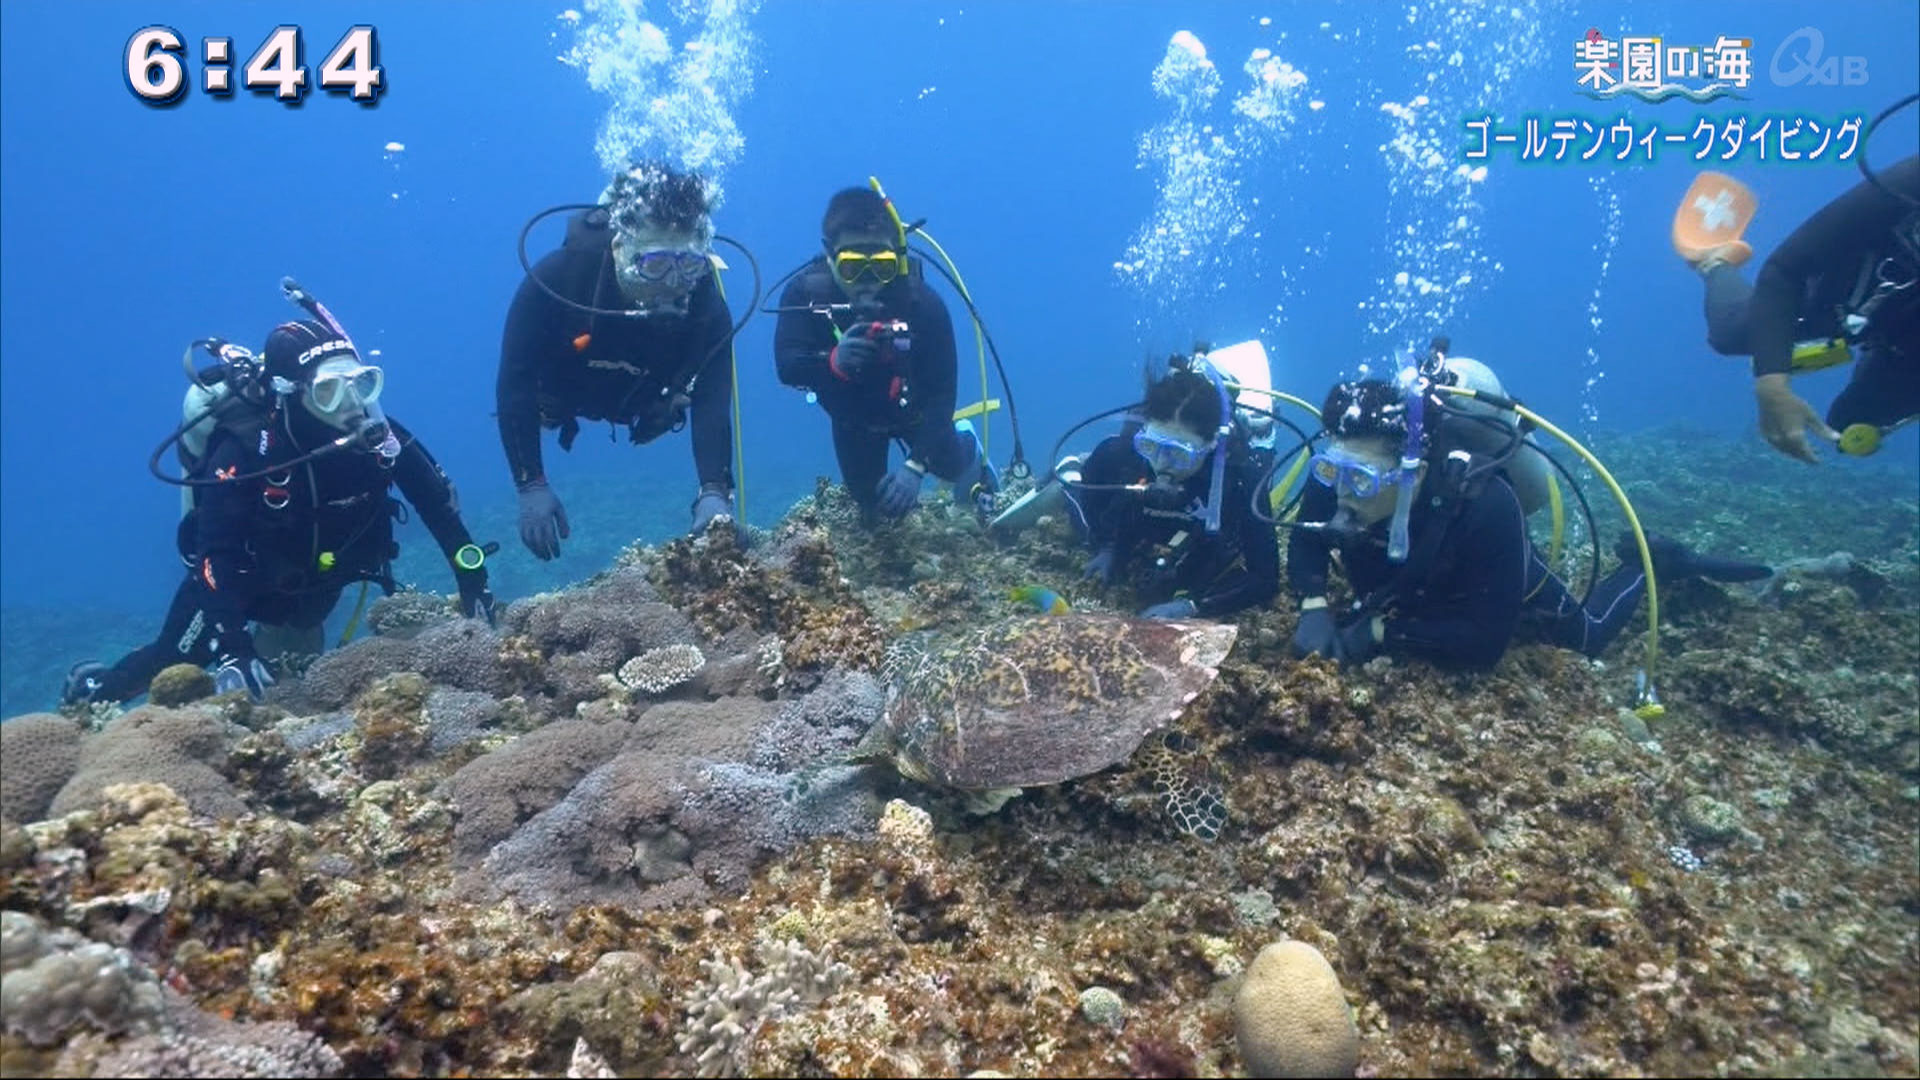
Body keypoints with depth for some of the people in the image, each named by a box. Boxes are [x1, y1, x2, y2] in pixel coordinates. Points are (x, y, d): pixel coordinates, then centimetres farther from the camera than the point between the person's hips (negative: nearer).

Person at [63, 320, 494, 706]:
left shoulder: (376, 432, -25)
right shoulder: (244, 452, -35)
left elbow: (436, 499, -14)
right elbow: (216, 559, -38)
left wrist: (472, 578, -19)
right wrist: (232, 652, -49)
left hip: (315, 586, 4)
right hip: (241, 582, -3)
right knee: (172, 667, 12)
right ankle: (90, 687, 40)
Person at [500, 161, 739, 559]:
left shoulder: (704, 301, -40)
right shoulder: (557, 276, -42)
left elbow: (712, 405, -44)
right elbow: (514, 383, -38)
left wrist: (714, 493, -61)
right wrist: (531, 487, -43)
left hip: (639, 399, 1)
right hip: (563, 389, -1)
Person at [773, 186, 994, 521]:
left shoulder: (922, 301, -35)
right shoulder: (806, 292, -30)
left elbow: (941, 391, -34)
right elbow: (786, 367, -37)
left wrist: (916, 465, -45)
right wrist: (834, 362, -60)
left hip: (912, 409, -1)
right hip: (853, 417, 1)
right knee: (867, 499, 10)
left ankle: (968, 452, 51)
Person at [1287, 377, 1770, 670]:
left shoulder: (1485, 505, -47)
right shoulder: (1337, 472, -38)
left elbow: (1489, 639, -43)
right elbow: (1306, 545, -19)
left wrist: (1381, 633, -47)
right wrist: (1314, 607, -39)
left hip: (1500, 572, -3)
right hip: (1412, 578, 3)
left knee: (1588, 638, 22)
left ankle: (1653, 563, 44)